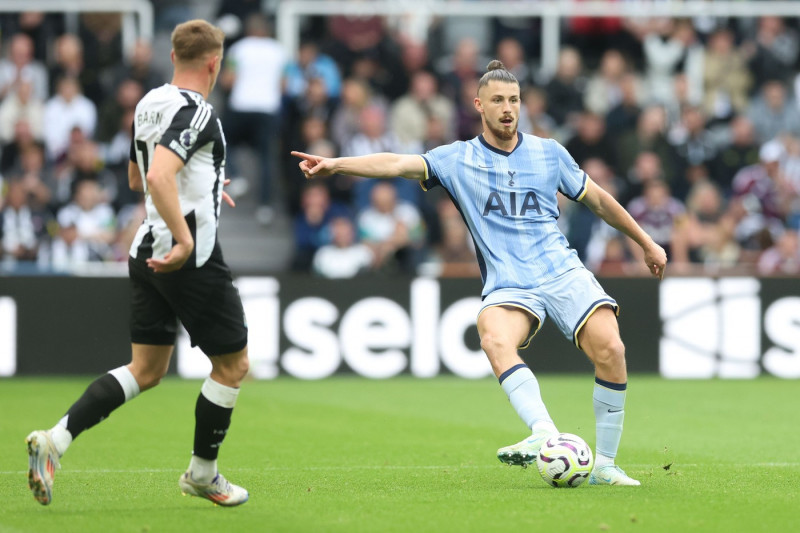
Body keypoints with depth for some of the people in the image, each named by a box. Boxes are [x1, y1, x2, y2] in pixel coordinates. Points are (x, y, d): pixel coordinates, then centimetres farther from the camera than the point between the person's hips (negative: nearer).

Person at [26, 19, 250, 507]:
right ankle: (202, 474, 19)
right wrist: (184, 241, -30)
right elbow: (158, 176, -31)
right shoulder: (196, 112, -17)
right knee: (232, 365, 9)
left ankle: (55, 440, -4)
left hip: (148, 253, 9)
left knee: (146, 371, 11)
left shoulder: (149, 104, 11)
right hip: (191, 261, -9)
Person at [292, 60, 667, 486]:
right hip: (508, 287, -1)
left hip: (563, 272, 1)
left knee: (609, 349, -22)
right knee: (494, 339, -35)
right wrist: (336, 164, -22)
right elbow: (398, 164, -7)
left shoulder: (549, 153, 11)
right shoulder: (458, 159, 6)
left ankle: (604, 464, -8)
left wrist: (646, 243, 29)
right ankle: (545, 436, -47)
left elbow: (597, 199, 22)